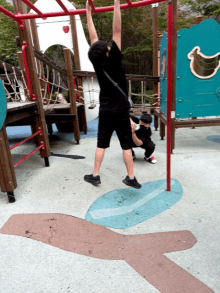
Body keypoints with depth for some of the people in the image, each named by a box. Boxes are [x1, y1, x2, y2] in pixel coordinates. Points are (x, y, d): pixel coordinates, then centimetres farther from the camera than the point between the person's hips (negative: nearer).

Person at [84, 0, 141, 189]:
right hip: (121, 111, -4)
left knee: (101, 144, 11)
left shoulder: (96, 64, -2)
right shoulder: (114, 61, -13)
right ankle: (131, 178, 11)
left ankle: (95, 176, 17)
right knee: (126, 145, 4)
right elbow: (117, 30, -13)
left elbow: (93, 37, 8)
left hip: (105, 111, 4)